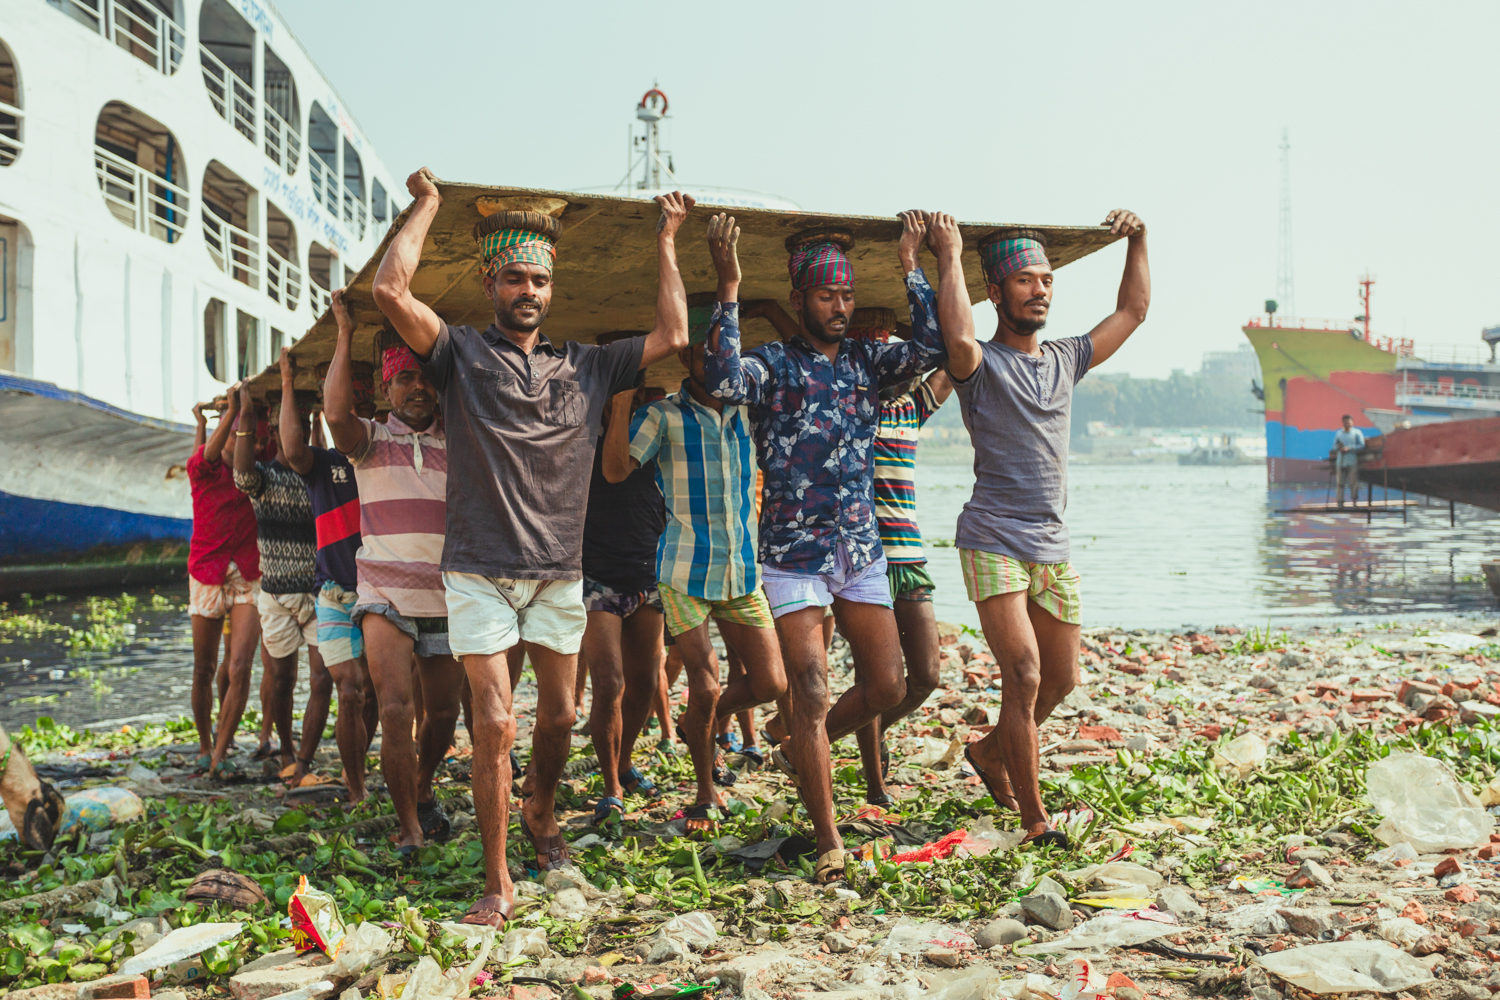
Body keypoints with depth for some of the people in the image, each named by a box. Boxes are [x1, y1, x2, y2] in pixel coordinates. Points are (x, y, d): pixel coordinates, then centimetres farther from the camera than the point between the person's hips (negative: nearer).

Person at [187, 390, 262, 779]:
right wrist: (231, 409, -31)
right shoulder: (201, 468, -4)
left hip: (248, 579, 1)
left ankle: (221, 754, -6)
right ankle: (205, 744, 27)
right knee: (204, 670, 9)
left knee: (239, 669, -12)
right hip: (207, 576, -1)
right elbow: (209, 453, -21)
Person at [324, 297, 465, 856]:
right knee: (395, 709, -17)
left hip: (445, 600, 3)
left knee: (443, 714, 11)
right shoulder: (370, 440, 3)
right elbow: (336, 412, -16)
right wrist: (345, 333, -12)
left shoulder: (455, 447, 12)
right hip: (384, 595, -3)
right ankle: (411, 829, -6)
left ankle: (422, 793, 38)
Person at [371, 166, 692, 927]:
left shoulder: (586, 366, 11)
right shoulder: (461, 354, 2)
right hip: (480, 569, -3)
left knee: (560, 714, 13)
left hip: (560, 569, 4)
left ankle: (540, 814, 42)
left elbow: (672, 334, 10)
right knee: (495, 724, -7)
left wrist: (665, 241, 15)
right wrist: (427, 205, 0)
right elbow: (390, 290, -12)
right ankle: (497, 882, 4)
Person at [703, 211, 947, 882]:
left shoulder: (865, 361, 9)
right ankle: (828, 842, 4)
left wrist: (911, 269, -5)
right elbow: (723, 381, -24)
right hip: (793, 555, -5)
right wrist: (729, 292, -22)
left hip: (862, 551, 5)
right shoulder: (773, 365, -3)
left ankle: (799, 745, 34)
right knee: (810, 694, -7)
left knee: (887, 688, 6)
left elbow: (931, 349, -6)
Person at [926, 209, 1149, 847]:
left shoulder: (1066, 360, 15)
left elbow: (1133, 311, 24)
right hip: (994, 542, -7)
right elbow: (957, 336, -29)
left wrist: (1137, 239, 22)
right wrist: (949, 254, -19)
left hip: (1054, 547, 7)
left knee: (1061, 680, 14)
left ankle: (990, 752, 39)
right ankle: (1033, 819, -3)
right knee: (1024, 676, -13)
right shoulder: (982, 364, -5)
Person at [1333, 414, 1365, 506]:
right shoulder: (1338, 433, 18)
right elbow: (1334, 446, 21)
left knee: (1353, 483, -6)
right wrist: (1338, 448, -4)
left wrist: (1348, 448, -12)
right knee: (1340, 483, 0)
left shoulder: (1357, 433, 6)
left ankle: (1355, 501, 2)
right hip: (1340, 462, 3)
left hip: (1352, 462, -3)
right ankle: (1340, 502, 3)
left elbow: (1361, 445, -3)